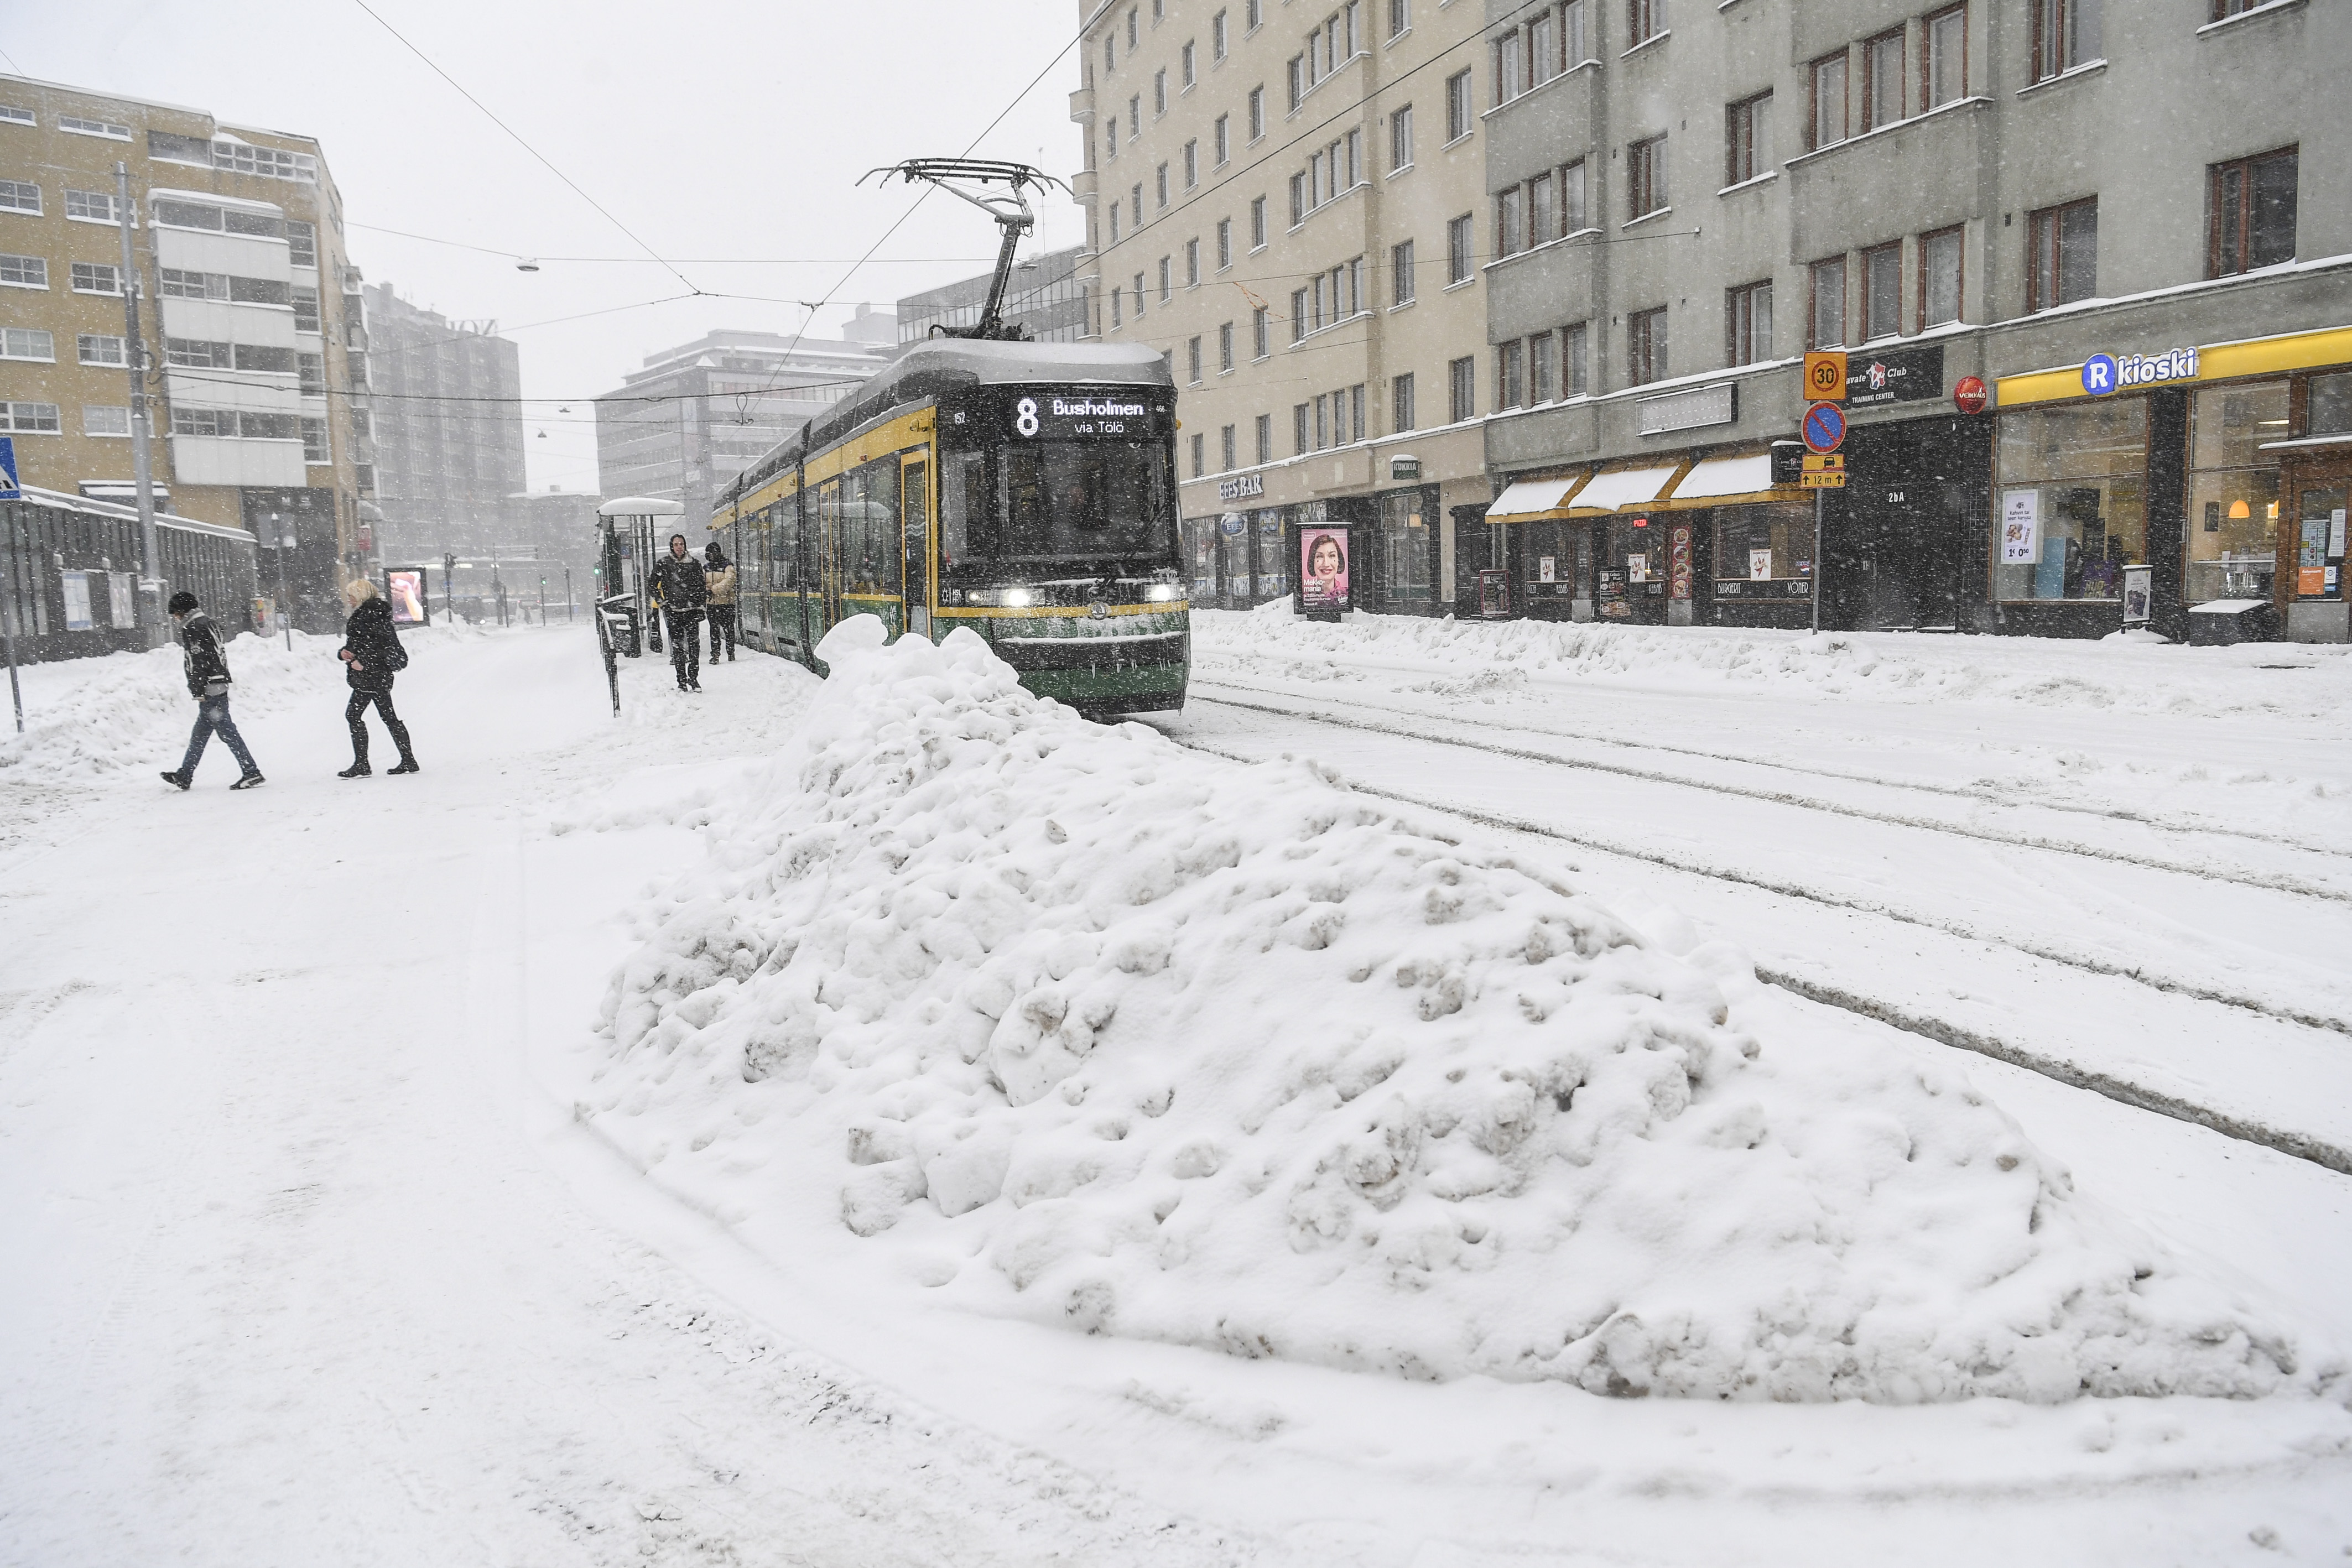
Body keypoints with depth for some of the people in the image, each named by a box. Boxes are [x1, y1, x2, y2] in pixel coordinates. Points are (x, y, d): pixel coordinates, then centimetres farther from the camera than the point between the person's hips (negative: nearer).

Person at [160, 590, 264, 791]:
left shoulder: (191, 628, -10)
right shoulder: (207, 623, 19)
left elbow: (197, 662, -17)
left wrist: (198, 692, -15)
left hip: (209, 688, -10)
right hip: (220, 684, 10)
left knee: (226, 730, -9)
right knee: (199, 734, 14)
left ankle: (251, 772, -10)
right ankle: (184, 777, 21)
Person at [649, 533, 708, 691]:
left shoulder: (694, 563, 9)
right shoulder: (664, 564, 3)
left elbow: (701, 585, 16)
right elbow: (653, 585, 8)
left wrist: (701, 607, 10)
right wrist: (661, 602, 0)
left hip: (692, 609, 1)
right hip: (673, 611, -1)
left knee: (694, 643, -6)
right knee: (677, 645, -1)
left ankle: (694, 678, 2)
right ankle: (682, 680, 4)